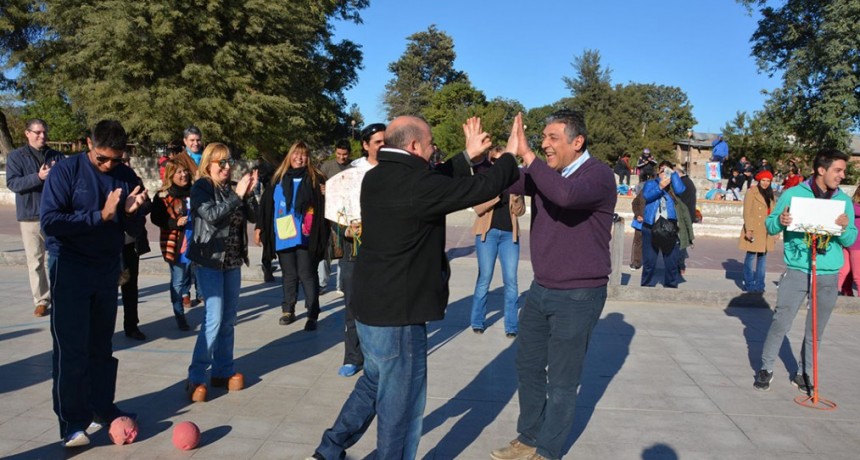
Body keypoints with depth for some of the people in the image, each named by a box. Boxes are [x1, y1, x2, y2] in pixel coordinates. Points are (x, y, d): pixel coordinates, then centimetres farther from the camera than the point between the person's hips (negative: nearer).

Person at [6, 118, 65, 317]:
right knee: (35, 260, 2)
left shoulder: (57, 156, 8)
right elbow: (12, 183, -9)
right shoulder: (16, 156, 1)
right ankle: (41, 301, 10)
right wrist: (38, 177, -23)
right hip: (30, 216, -1)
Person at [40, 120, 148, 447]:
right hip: (70, 270, -4)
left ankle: (102, 406, 25)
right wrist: (101, 215, -24)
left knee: (101, 345, 12)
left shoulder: (127, 177, 1)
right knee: (72, 349, -4)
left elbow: (136, 230, 3)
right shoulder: (65, 171, -10)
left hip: (108, 270, 4)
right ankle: (72, 422, 4)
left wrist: (131, 212, -19)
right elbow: (49, 221, -18)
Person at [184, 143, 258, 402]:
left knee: (228, 320, 11)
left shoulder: (232, 188, 8)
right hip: (210, 261, -6)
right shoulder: (201, 187, -6)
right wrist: (237, 195, -22)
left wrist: (249, 193, -12)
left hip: (233, 261, 6)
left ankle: (223, 371, 21)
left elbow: (253, 217, 2)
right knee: (214, 319, -11)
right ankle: (196, 378, -3)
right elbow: (211, 216, -22)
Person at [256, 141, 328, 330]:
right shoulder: (278, 179, 12)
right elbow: (266, 205, 13)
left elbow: (325, 205, -1)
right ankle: (288, 311, 25)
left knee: (307, 275, -2)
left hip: (304, 237, -3)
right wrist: (259, 227, 11)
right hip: (283, 237, 4)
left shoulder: (315, 178, 2)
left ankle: (312, 315, 3)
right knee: (289, 275, 13)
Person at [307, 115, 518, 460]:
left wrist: (468, 155, 21)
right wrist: (513, 155, 3)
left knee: (374, 383, 27)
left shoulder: (377, 177, 5)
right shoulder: (416, 184, -22)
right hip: (399, 312, -9)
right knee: (401, 402, 8)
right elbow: (484, 187, -14)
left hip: (371, 305, 10)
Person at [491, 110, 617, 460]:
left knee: (562, 380, 6)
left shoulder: (599, 174, -17)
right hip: (541, 290, 7)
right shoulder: (544, 172, 4)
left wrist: (526, 154, -33)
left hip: (578, 296, -7)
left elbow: (566, 195, -37)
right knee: (527, 365, 16)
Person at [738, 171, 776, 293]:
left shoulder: (771, 195, 15)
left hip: (766, 232, 6)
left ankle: (759, 285, 11)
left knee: (763, 257, 6)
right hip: (754, 230, -6)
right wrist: (749, 230, -16)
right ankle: (749, 284, 3)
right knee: (751, 256, -4)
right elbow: (747, 213, -9)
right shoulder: (751, 192, -4)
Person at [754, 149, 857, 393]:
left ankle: (803, 374, 25)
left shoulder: (844, 201, 6)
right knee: (781, 322, -2)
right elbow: (770, 226, -1)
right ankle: (766, 368, 13)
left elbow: (850, 240, 5)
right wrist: (780, 221, -23)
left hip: (829, 275, 3)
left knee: (816, 330, 11)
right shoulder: (793, 194, -3)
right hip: (797, 270, -3)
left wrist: (845, 228, -17)